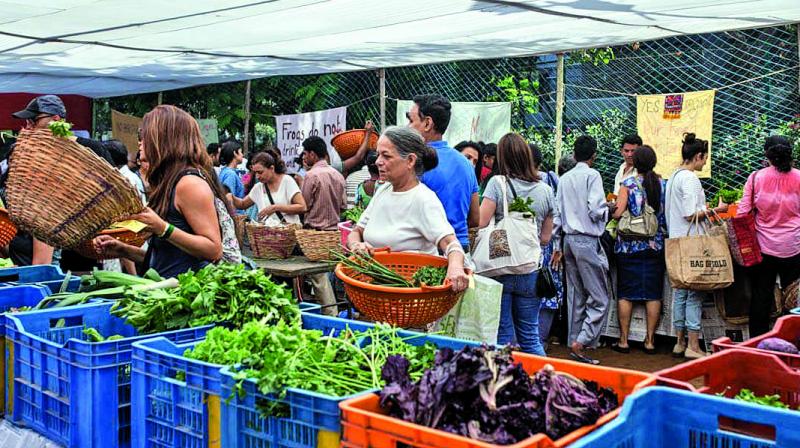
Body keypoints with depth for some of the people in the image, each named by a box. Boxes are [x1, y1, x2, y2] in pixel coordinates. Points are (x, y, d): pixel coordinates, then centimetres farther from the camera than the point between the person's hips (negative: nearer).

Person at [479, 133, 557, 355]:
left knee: (501, 336, 5)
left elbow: (480, 224, -13)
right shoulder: (545, 190, 4)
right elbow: (546, 237, 9)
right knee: (530, 337, 14)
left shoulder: (498, 183, -7)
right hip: (531, 271, 3)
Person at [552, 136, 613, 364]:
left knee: (576, 297, 12)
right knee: (600, 298, -3)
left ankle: (574, 342, 14)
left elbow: (557, 214, 11)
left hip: (569, 239, 7)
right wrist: (607, 208, 5)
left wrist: (557, 246, 16)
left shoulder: (564, 178, 12)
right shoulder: (592, 175, -8)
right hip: (588, 240, -7)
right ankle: (579, 344, -12)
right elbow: (596, 210, -17)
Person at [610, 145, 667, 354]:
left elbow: (617, 213, -14)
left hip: (629, 245, -2)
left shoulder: (628, 184, -7)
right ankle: (650, 340, 10)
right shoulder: (663, 184, 1)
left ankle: (623, 340, 9)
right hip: (656, 246, 2)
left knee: (626, 293, 5)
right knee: (653, 293, 7)